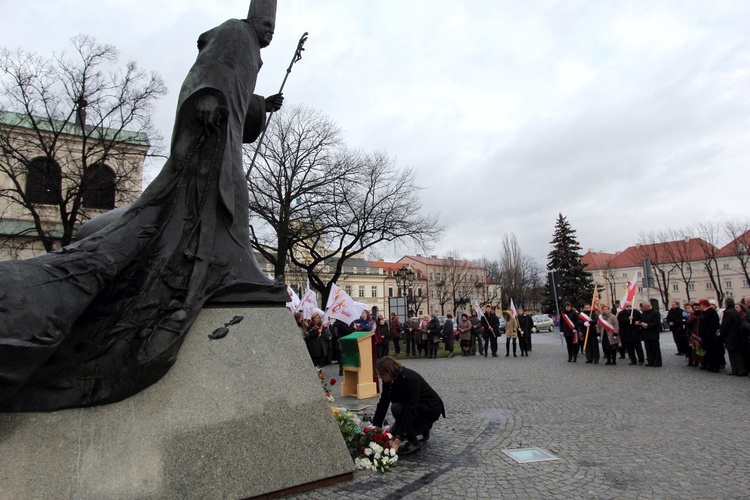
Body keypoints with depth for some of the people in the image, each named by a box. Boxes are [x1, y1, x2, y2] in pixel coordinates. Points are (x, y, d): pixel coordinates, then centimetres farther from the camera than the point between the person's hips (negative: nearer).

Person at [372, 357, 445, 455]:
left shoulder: (410, 379, -34)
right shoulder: (389, 380, -11)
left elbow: (410, 411, -36)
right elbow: (383, 403, -6)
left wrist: (398, 440, -37)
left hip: (431, 410, -8)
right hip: (413, 408, 8)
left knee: (397, 408, -29)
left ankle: (414, 443, -12)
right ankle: (423, 427, 18)